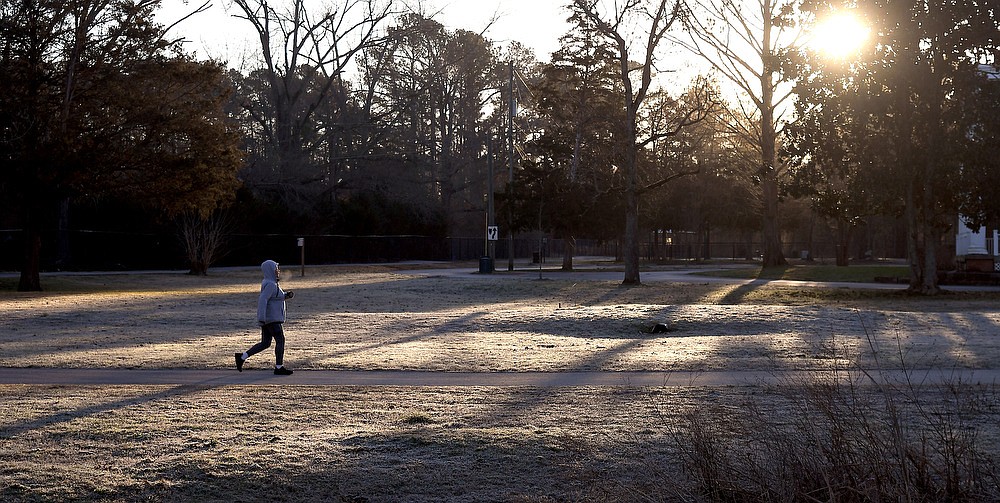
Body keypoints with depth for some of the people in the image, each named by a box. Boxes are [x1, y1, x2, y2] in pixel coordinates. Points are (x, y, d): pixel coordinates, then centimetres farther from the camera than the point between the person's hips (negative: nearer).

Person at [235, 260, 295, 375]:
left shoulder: (268, 283, 16)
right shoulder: (270, 284, -15)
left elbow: (278, 296, 26)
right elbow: (263, 300, -24)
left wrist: (287, 295, 9)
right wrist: (262, 318, -29)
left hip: (267, 318, 10)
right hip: (272, 318, -10)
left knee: (265, 343, 11)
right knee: (280, 340, -3)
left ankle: (241, 357, 10)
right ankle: (279, 367, 1)